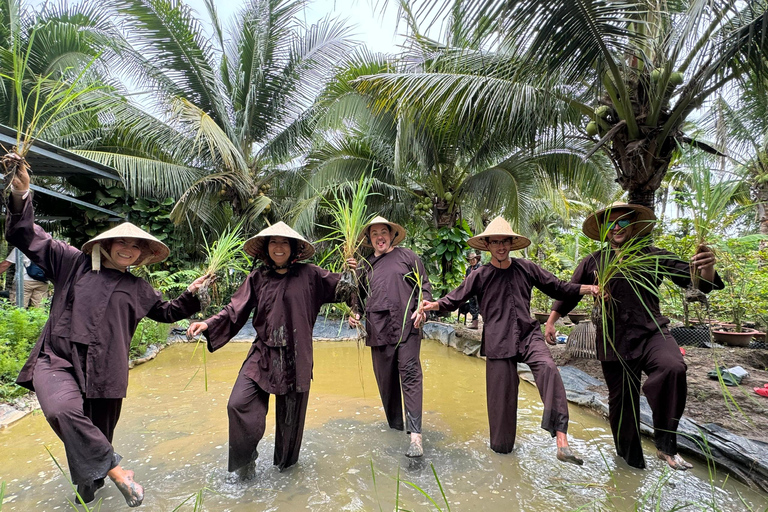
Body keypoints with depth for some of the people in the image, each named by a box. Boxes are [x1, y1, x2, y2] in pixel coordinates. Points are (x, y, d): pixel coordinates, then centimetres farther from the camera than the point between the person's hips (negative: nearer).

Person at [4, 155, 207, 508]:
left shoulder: (137, 288, 13)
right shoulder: (74, 263, 6)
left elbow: (166, 312, 26)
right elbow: (24, 236, 4)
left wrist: (191, 295, 11)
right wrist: (20, 195, -11)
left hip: (103, 371, 2)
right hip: (58, 359, -2)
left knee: (96, 433, 9)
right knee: (64, 410, -30)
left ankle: (89, 485, 36)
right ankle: (114, 470, -17)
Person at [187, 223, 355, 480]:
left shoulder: (308, 274, -1)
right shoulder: (257, 278, 3)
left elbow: (339, 288, 6)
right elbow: (235, 310, 2)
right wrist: (208, 324, -10)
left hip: (296, 356, -1)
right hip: (263, 353, 1)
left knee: (291, 411, 11)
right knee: (239, 404, -9)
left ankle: (286, 462, 38)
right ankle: (245, 462, 17)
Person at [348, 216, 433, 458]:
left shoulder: (407, 256, 8)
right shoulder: (366, 265, 16)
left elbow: (424, 285, 7)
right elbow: (360, 295, 24)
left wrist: (421, 307, -10)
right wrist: (355, 314, 6)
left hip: (406, 326, -4)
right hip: (378, 328, 4)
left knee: (410, 373, -12)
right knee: (385, 378, 9)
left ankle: (415, 435, -12)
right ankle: (395, 424, 26)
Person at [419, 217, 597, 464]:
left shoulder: (526, 268, 6)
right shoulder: (480, 276, 2)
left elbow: (557, 288, 12)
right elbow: (455, 298, 5)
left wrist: (587, 289, -1)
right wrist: (435, 305, -13)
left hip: (528, 334, 1)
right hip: (498, 341, -1)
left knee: (548, 368, -28)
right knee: (501, 397, 4)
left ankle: (561, 441, -27)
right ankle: (502, 448, 27)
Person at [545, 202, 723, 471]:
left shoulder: (653, 256, 4)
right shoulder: (593, 262, 5)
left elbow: (699, 281, 0)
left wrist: (706, 267, -23)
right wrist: (550, 322, 4)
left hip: (650, 333, -1)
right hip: (613, 343, 1)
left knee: (673, 368, -32)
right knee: (621, 401, 9)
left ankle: (665, 444, -14)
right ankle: (630, 459, 33)